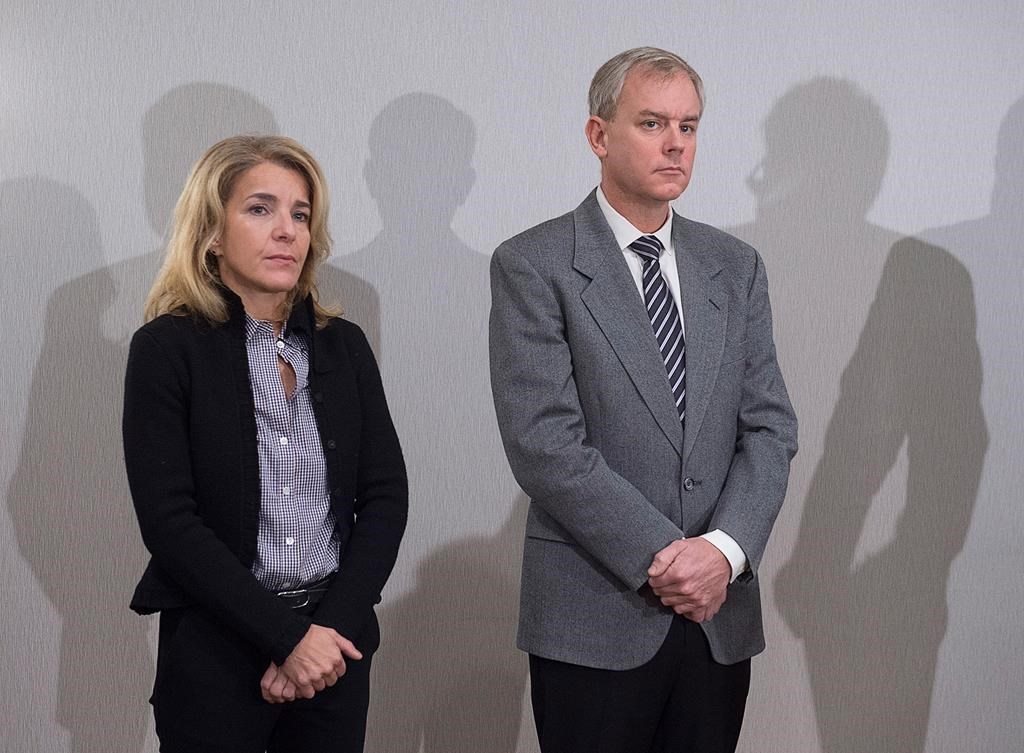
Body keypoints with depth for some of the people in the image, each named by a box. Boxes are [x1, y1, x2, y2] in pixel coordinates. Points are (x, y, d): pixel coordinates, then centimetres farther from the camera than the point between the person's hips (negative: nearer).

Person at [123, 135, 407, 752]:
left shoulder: (344, 345, 7)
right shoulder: (169, 348, -6)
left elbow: (386, 494, 4)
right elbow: (168, 520, -12)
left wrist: (331, 626, -9)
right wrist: (286, 636, -15)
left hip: (336, 641, 4)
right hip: (216, 650, -4)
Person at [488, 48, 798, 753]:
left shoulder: (736, 266, 11)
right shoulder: (534, 265, -5)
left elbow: (771, 426, 5)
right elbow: (543, 442, -13)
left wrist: (726, 549, -11)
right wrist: (660, 556, -16)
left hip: (722, 617, 4)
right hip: (595, 619, -4)